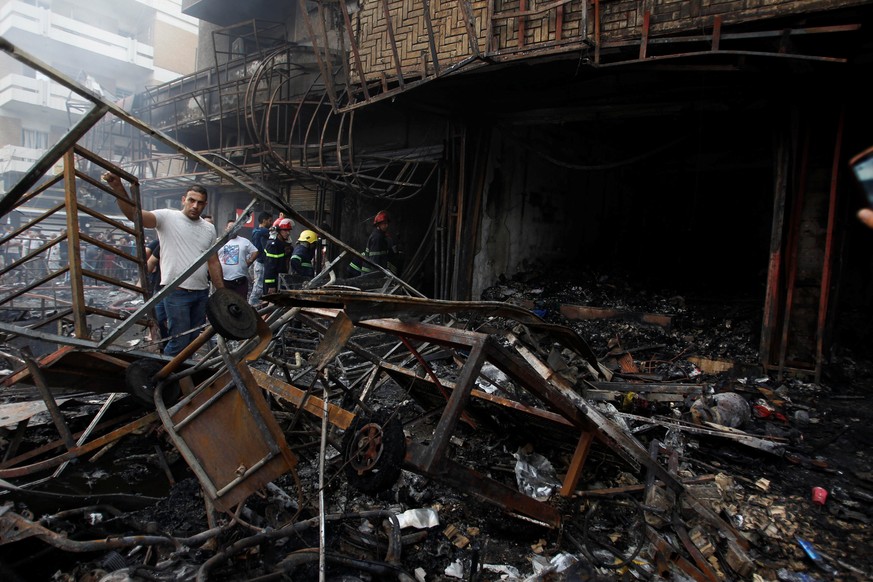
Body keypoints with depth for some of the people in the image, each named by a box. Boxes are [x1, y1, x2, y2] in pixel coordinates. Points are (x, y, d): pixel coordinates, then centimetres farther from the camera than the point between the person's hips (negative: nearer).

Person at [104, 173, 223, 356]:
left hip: (201, 293, 6)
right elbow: (135, 214, -23)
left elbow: (213, 262, 12)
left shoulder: (209, 229, 10)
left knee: (193, 339, 16)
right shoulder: (167, 217, -5)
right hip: (177, 292, -6)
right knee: (180, 341, -5)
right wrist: (118, 188, -39)